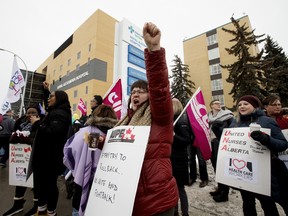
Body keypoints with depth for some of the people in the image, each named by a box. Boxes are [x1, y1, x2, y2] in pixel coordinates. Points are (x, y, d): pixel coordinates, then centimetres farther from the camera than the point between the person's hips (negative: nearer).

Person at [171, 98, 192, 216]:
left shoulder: (182, 120, -13)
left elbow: (187, 141, -19)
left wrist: (173, 135, -31)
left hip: (179, 159, -7)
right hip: (170, 157, 7)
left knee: (180, 187, 6)